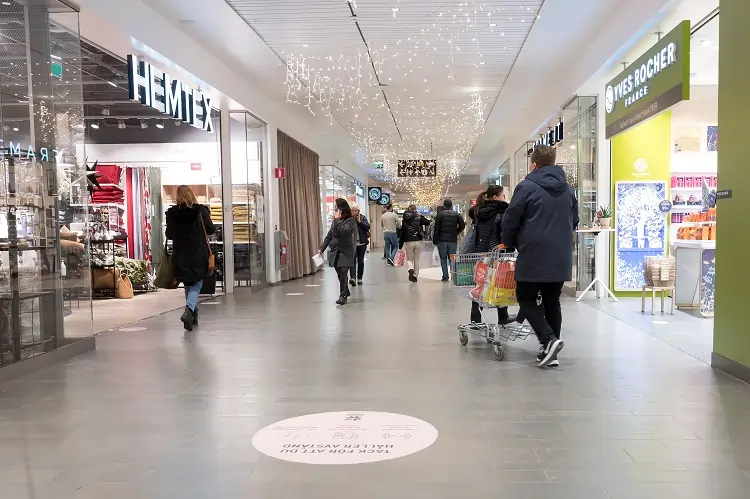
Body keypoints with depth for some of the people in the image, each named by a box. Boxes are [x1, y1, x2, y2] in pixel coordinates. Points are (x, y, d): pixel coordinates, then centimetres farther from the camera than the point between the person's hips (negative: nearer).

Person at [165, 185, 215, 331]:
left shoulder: (171, 213, -4)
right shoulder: (201, 210, -8)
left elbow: (169, 234, 1)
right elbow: (211, 230, -3)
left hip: (180, 255, 2)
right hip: (198, 255, -2)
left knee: (188, 285, 18)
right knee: (196, 285, 3)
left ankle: (193, 314, 25)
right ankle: (189, 310, -22)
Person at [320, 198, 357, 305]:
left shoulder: (351, 221, -6)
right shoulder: (335, 220, 12)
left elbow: (343, 231, -24)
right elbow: (329, 236, 14)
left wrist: (337, 220, -16)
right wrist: (322, 248, 8)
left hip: (345, 252, -6)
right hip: (335, 251, 6)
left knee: (343, 273, -12)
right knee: (340, 275, 9)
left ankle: (343, 295, -8)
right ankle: (346, 293, 24)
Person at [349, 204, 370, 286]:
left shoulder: (363, 218, 3)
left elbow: (368, 227, -8)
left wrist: (359, 221, -15)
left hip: (362, 243, 2)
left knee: (360, 261, 11)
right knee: (353, 260, -13)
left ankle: (359, 278, 22)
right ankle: (353, 277, -21)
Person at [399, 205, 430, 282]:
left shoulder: (404, 221, 2)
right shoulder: (418, 218, -2)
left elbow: (402, 234, 1)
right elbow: (428, 222, 9)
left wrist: (400, 246, 5)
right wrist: (421, 216, 16)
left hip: (408, 242, 0)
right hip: (418, 241, 0)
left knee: (409, 259, 12)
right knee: (416, 260, 13)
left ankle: (411, 270, -17)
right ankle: (415, 276, 13)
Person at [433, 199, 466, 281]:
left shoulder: (440, 214, -2)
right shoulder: (456, 214, 6)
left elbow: (436, 228, -5)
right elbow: (462, 225, -1)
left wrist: (435, 240, -2)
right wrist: (456, 232, 14)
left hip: (442, 240, -2)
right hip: (453, 240, 2)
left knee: (443, 259, 4)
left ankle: (445, 276, -2)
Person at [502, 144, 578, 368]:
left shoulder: (526, 187, -7)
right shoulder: (568, 189, 13)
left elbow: (510, 220, -3)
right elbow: (574, 222, 20)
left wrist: (508, 243, 14)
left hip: (534, 256, -6)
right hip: (561, 257, 6)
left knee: (526, 299, 5)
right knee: (552, 301, 12)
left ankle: (549, 341, -11)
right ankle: (550, 350, 13)